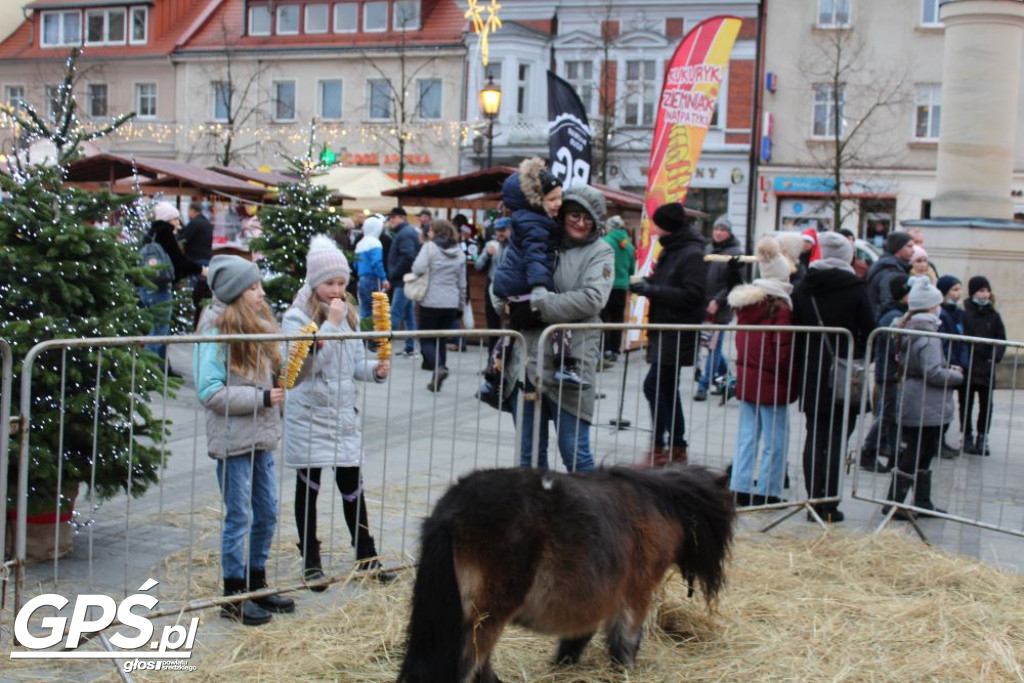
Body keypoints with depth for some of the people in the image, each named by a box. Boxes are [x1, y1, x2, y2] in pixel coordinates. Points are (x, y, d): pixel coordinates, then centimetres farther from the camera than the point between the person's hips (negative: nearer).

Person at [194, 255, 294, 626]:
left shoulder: (259, 324, 9)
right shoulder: (216, 332, -15)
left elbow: (278, 373, 17)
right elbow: (209, 392, -20)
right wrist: (261, 398, -18)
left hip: (261, 436, 8)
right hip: (232, 439, -8)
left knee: (267, 512, 15)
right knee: (240, 517, 1)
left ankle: (256, 584, 30)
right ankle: (234, 595, 14)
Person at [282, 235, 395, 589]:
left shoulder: (348, 314, 8)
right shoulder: (297, 317, -10)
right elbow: (306, 365, -22)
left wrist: (374, 368, -9)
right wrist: (330, 324, -23)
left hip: (344, 414, 5)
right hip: (309, 416, -4)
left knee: (352, 487, 7)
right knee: (308, 489, 6)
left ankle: (366, 556, 18)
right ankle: (311, 562, 16)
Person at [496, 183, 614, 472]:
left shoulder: (599, 252, 1)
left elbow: (592, 299, -15)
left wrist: (540, 304, -16)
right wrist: (508, 305, -1)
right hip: (527, 359, 4)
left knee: (574, 452, -1)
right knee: (529, 453, 13)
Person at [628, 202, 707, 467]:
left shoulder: (692, 255, -15)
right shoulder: (670, 251, 14)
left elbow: (692, 295, -22)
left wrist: (652, 289, -21)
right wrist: (646, 284, 0)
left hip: (679, 333, -10)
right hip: (664, 330, 10)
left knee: (654, 385, -13)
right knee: (666, 389, 13)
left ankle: (658, 446, -6)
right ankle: (676, 447, 22)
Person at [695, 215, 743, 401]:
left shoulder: (735, 253, -6)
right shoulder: (708, 249, 11)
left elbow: (736, 284, -10)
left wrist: (718, 301, -16)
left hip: (721, 309, -6)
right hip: (704, 305, 6)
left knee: (714, 347, -2)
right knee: (711, 345, 13)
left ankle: (704, 386, 1)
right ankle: (723, 373, 33)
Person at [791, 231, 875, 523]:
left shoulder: (803, 290, 3)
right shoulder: (855, 289, -6)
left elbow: (795, 335, 5)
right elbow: (868, 333, -5)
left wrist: (803, 365, 12)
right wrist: (860, 365, 7)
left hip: (813, 375, 3)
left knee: (814, 438, 9)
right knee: (837, 439, 1)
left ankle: (815, 502, 8)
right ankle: (829, 505, 0)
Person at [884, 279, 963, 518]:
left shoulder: (908, 331, 11)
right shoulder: (928, 337, -19)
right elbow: (933, 373, -25)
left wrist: (948, 370, 12)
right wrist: (956, 375, -7)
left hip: (912, 405, 10)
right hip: (927, 408, -10)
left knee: (922, 454, 17)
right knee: (915, 456, -2)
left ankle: (923, 501, 24)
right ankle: (894, 502, 2)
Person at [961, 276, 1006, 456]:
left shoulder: (994, 316, 7)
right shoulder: (964, 314, -3)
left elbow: (1001, 340, 8)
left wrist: (996, 356, -8)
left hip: (986, 368, 3)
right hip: (967, 367, -3)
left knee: (986, 404, 3)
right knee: (966, 404, 6)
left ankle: (982, 438, 12)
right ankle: (967, 437, 16)